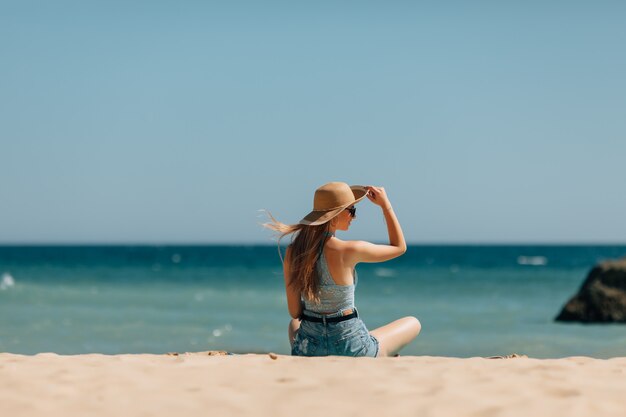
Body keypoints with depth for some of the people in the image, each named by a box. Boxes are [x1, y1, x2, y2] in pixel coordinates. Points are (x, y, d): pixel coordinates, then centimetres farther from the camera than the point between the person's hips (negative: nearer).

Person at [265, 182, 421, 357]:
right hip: (350, 348, -4)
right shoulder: (348, 251, -18)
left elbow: (294, 311, 1)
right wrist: (385, 205, 4)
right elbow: (399, 247, 0)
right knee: (413, 323, 21)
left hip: (308, 349, 4)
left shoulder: (292, 252, -6)